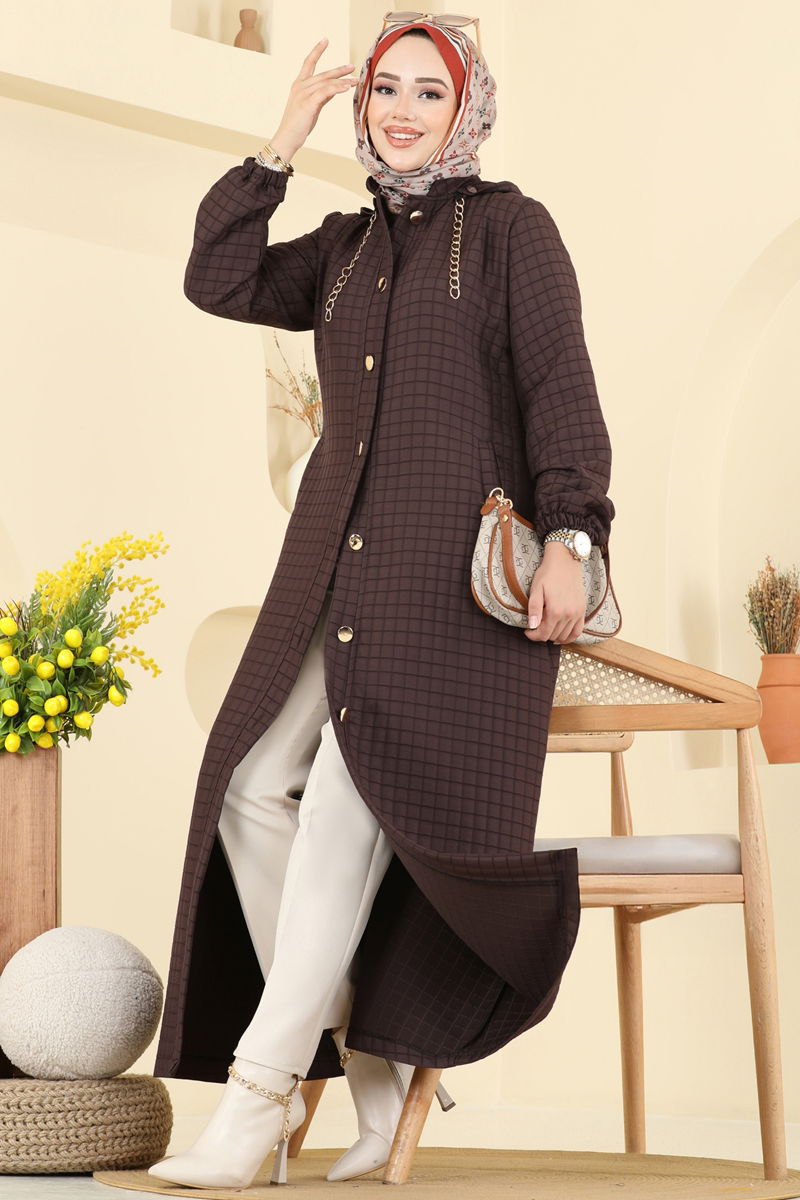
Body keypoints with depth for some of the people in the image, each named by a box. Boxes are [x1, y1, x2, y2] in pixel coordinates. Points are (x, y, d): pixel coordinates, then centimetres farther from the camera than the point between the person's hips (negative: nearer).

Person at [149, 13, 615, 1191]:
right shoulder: (346, 248, 23)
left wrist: (567, 537, -15)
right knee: (257, 784, -13)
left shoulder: (510, 226, 7)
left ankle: (259, 1088, -25)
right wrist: (285, 142, 10)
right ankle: (366, 1059, -7)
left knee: (355, 781, -24)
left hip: (462, 551, -6)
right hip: (341, 552, 6)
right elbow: (220, 284, 10)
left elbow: (560, 390, -2)